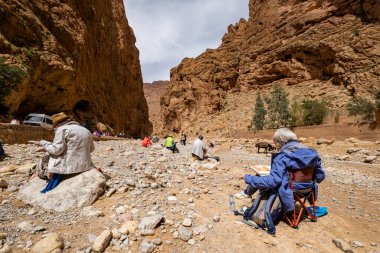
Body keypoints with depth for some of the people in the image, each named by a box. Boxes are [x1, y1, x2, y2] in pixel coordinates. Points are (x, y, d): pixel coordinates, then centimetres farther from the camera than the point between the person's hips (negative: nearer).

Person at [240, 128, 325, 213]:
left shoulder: (282, 156, -24)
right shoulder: (311, 152, -5)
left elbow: (273, 181, -28)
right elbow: (320, 176, 3)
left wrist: (250, 179, -17)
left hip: (290, 192, -7)